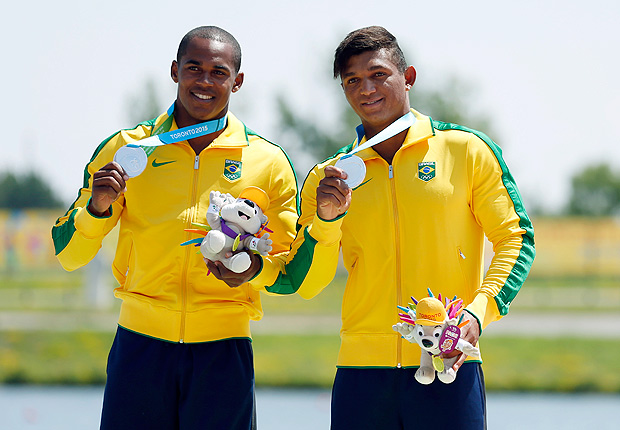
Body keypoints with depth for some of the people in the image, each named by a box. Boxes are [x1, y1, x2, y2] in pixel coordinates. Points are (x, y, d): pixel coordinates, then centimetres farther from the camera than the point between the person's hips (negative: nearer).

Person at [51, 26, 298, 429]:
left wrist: (255, 267, -11)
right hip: (141, 345, 0)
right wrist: (97, 207, -14)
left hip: (223, 350, 0)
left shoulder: (268, 162, 6)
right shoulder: (126, 149, 6)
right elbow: (68, 256, 6)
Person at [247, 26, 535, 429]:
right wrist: (326, 219, -10)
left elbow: (516, 238, 4)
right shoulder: (328, 178, 10)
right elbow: (303, 284, 7)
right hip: (362, 370, 2)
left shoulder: (467, 150, 4)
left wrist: (478, 313, -10)